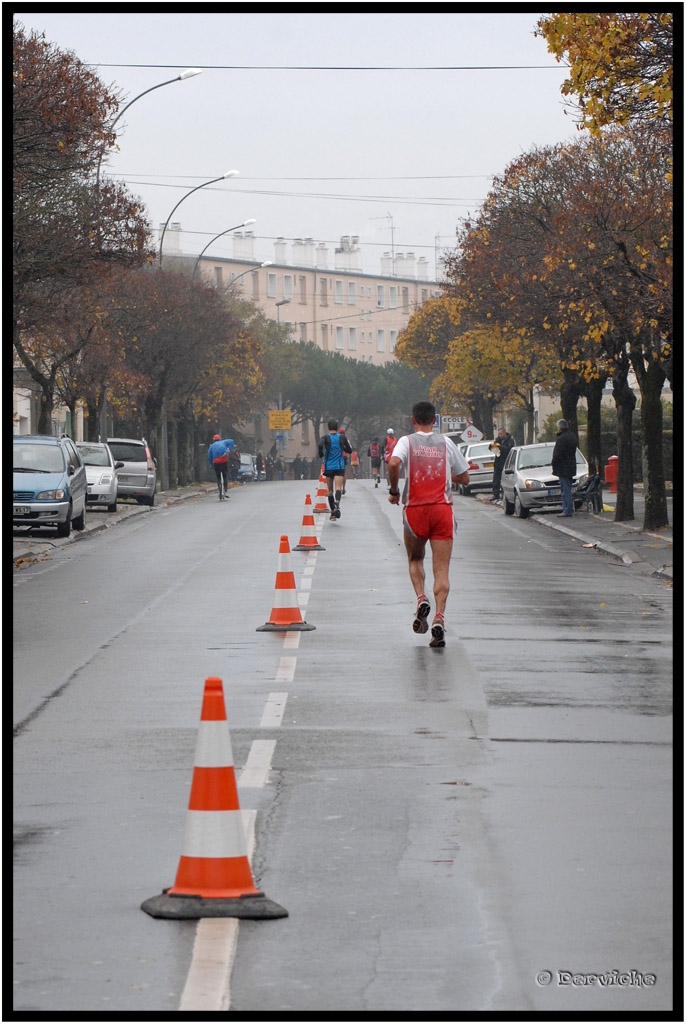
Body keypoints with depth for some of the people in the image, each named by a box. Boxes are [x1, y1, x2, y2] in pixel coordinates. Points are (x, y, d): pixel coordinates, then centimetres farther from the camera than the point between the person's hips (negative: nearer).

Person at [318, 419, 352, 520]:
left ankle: (333, 512, 17)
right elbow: (349, 450, 8)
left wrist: (321, 454, -3)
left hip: (328, 467, 0)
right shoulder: (342, 437, 3)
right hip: (340, 467, 0)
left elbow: (320, 445, -22)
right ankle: (337, 503, -44)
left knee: (330, 490, 12)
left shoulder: (326, 437, -2)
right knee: (338, 487, -14)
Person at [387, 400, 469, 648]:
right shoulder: (446, 443, 8)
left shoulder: (407, 441, 1)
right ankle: (439, 617, -17)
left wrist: (393, 491, -5)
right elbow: (464, 478, 13)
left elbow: (394, 463, -20)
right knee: (441, 570, -1)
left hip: (415, 509, -1)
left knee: (415, 560, 22)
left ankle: (421, 599, -3)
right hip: (442, 508, 1)